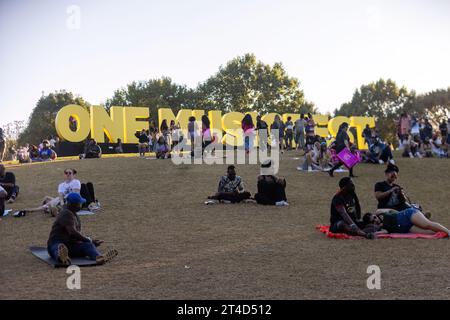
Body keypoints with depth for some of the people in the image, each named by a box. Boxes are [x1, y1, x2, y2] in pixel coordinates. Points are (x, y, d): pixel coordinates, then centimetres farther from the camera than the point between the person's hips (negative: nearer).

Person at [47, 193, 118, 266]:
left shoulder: (75, 216, 20)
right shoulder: (67, 214, -12)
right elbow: (73, 233, -23)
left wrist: (91, 241, 13)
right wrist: (90, 240, -14)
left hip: (71, 245, 8)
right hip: (57, 244, -8)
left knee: (88, 245, -23)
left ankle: (99, 257, -59)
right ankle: (62, 257, -83)